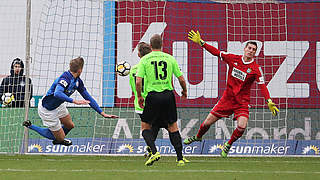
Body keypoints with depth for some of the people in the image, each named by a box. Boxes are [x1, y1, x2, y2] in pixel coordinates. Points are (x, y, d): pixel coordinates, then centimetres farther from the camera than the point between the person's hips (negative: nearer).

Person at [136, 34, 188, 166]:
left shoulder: (145, 60, 1)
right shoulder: (170, 58, 5)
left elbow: (138, 81, -6)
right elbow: (181, 79, 7)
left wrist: (139, 96, 8)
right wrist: (184, 91, 26)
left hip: (153, 96, -2)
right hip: (168, 95, 2)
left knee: (145, 127, 11)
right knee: (173, 127, 11)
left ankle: (154, 152, -9)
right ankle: (180, 158, 7)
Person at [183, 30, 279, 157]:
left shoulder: (256, 69, -9)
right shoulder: (233, 59, -2)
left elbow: (262, 86, -15)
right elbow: (216, 52, 4)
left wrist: (269, 102, -28)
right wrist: (200, 42, 1)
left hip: (242, 101, -2)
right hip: (227, 98, 2)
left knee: (241, 127, -23)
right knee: (207, 122, 6)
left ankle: (228, 145, 7)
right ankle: (198, 137, 39)